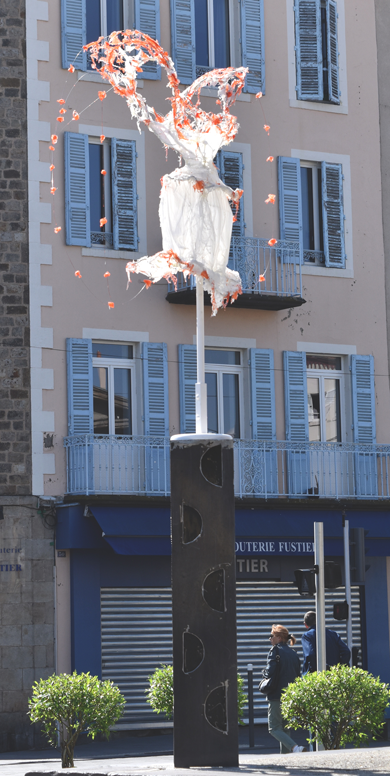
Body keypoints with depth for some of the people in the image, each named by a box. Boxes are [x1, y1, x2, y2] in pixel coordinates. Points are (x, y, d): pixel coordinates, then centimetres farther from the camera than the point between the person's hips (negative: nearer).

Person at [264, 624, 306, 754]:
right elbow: (298, 674, 12)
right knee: (284, 727, 18)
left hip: (277, 695, -7)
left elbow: (270, 671, -17)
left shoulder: (275, 650, -9)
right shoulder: (293, 653, 12)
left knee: (274, 728, -5)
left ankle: (295, 748, -26)